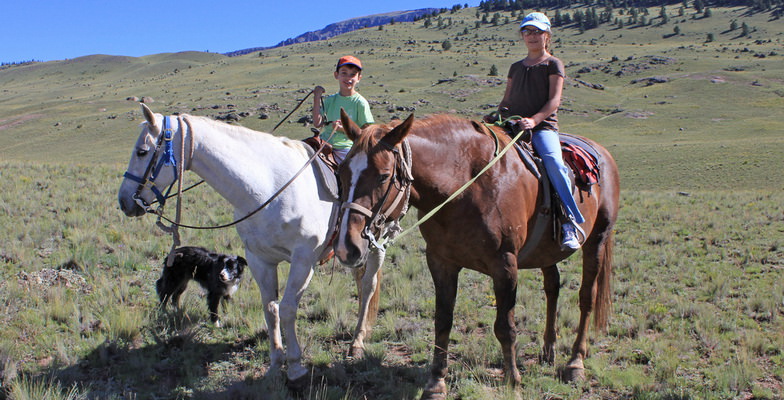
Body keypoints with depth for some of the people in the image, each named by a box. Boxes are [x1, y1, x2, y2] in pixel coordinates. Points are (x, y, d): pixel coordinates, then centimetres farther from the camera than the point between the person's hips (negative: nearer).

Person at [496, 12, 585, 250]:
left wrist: (534, 120, -21)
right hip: (513, 125, 5)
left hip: (544, 126, -5)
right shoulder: (516, 67, 25)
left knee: (554, 163, -31)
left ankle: (571, 224, -26)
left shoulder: (553, 65, 9)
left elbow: (554, 101, -4)